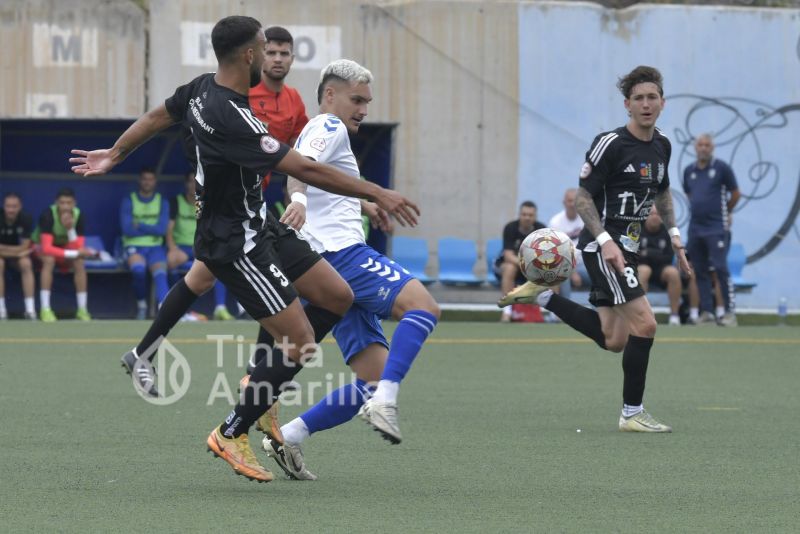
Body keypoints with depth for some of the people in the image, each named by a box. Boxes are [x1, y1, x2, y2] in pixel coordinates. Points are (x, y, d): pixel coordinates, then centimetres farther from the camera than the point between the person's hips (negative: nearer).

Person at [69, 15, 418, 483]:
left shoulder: (202, 88, -1)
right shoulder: (230, 118, -30)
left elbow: (156, 117, 18)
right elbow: (304, 169, -31)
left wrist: (114, 154, 36)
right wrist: (376, 194, -27)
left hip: (257, 228, 10)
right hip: (235, 246, -10)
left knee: (338, 295, 11)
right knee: (301, 343, -9)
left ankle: (262, 386, 23)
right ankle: (232, 434, 6)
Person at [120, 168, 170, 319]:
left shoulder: (162, 202, 11)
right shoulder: (128, 201, 6)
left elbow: (162, 230, -2)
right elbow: (127, 230, -6)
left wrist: (140, 226, -7)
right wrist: (152, 229, -3)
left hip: (155, 246, 1)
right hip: (134, 246, -1)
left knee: (160, 273, -30)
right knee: (139, 269, -35)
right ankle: (141, 305, -12)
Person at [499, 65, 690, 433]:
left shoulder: (662, 146, 9)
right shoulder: (610, 143, -15)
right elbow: (583, 197, -13)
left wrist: (673, 233, 16)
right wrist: (605, 241, -23)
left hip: (627, 246, 9)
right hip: (603, 245, -9)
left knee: (613, 340, 10)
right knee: (644, 323, -16)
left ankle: (542, 295, 21)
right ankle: (632, 414, -7)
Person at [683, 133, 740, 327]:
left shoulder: (721, 168, -3)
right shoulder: (689, 171, 11)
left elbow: (735, 194, 4)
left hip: (717, 229, -5)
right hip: (695, 229, 5)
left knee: (721, 269, -11)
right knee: (700, 271, 5)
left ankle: (729, 311, -9)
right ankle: (706, 311, 10)